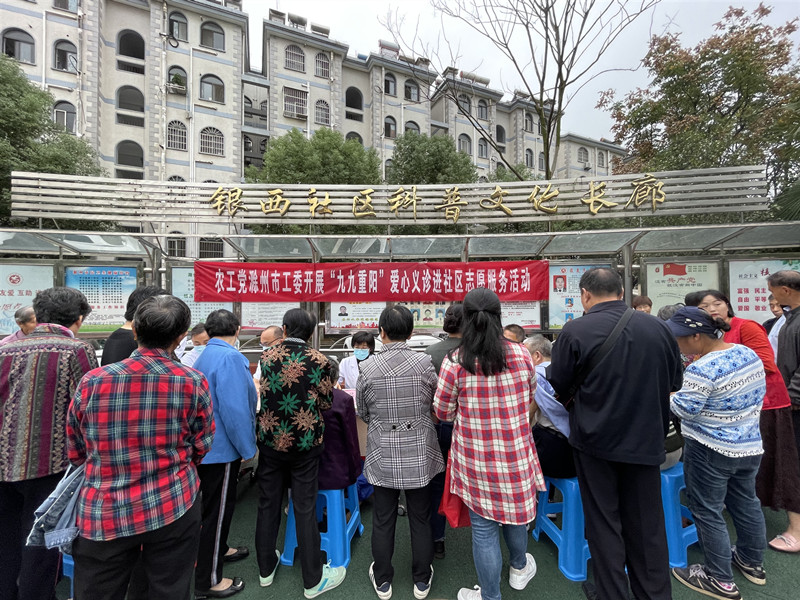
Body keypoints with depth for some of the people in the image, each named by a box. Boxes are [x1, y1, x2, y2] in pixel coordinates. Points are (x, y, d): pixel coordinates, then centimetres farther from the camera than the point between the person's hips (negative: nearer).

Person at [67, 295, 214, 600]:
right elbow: (201, 448, -2)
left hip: (103, 515, 2)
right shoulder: (193, 382, -13)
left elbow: (75, 453, 4)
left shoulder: (92, 381, -10)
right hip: (174, 509, -1)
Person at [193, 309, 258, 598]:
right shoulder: (230, 358, -24)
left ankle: (218, 550, 45)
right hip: (222, 447, -10)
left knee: (216, 503, 26)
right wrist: (248, 449, -16)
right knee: (217, 508, 6)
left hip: (209, 444, 10)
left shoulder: (205, 356, 8)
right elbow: (234, 410, -28)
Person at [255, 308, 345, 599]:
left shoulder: (266, 355, -5)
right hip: (304, 442, -3)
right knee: (305, 509, 9)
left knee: (268, 504, 19)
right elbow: (326, 403, -5)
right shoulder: (318, 360, -14)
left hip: (270, 440, 3)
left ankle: (266, 568, 38)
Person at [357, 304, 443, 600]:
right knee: (420, 518, 18)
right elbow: (435, 405, 0)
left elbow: (363, 412, -1)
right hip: (419, 454, 0)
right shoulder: (424, 362, -14)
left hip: (383, 456, 0)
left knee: (383, 520, 18)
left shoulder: (368, 367, -14)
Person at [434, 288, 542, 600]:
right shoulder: (521, 354, -10)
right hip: (516, 454, 4)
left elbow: (443, 413, -6)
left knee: (484, 527, 15)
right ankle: (519, 568, 55)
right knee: (514, 511, 28)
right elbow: (530, 400, 6)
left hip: (476, 460, -3)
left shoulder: (455, 362, -18)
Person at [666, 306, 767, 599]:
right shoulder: (748, 353, -1)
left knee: (707, 511, 8)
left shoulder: (702, 370, -28)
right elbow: (758, 393, 12)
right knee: (746, 502, 24)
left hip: (711, 452, -8)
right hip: (750, 445, 9)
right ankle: (753, 562, 43)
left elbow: (682, 410, -23)